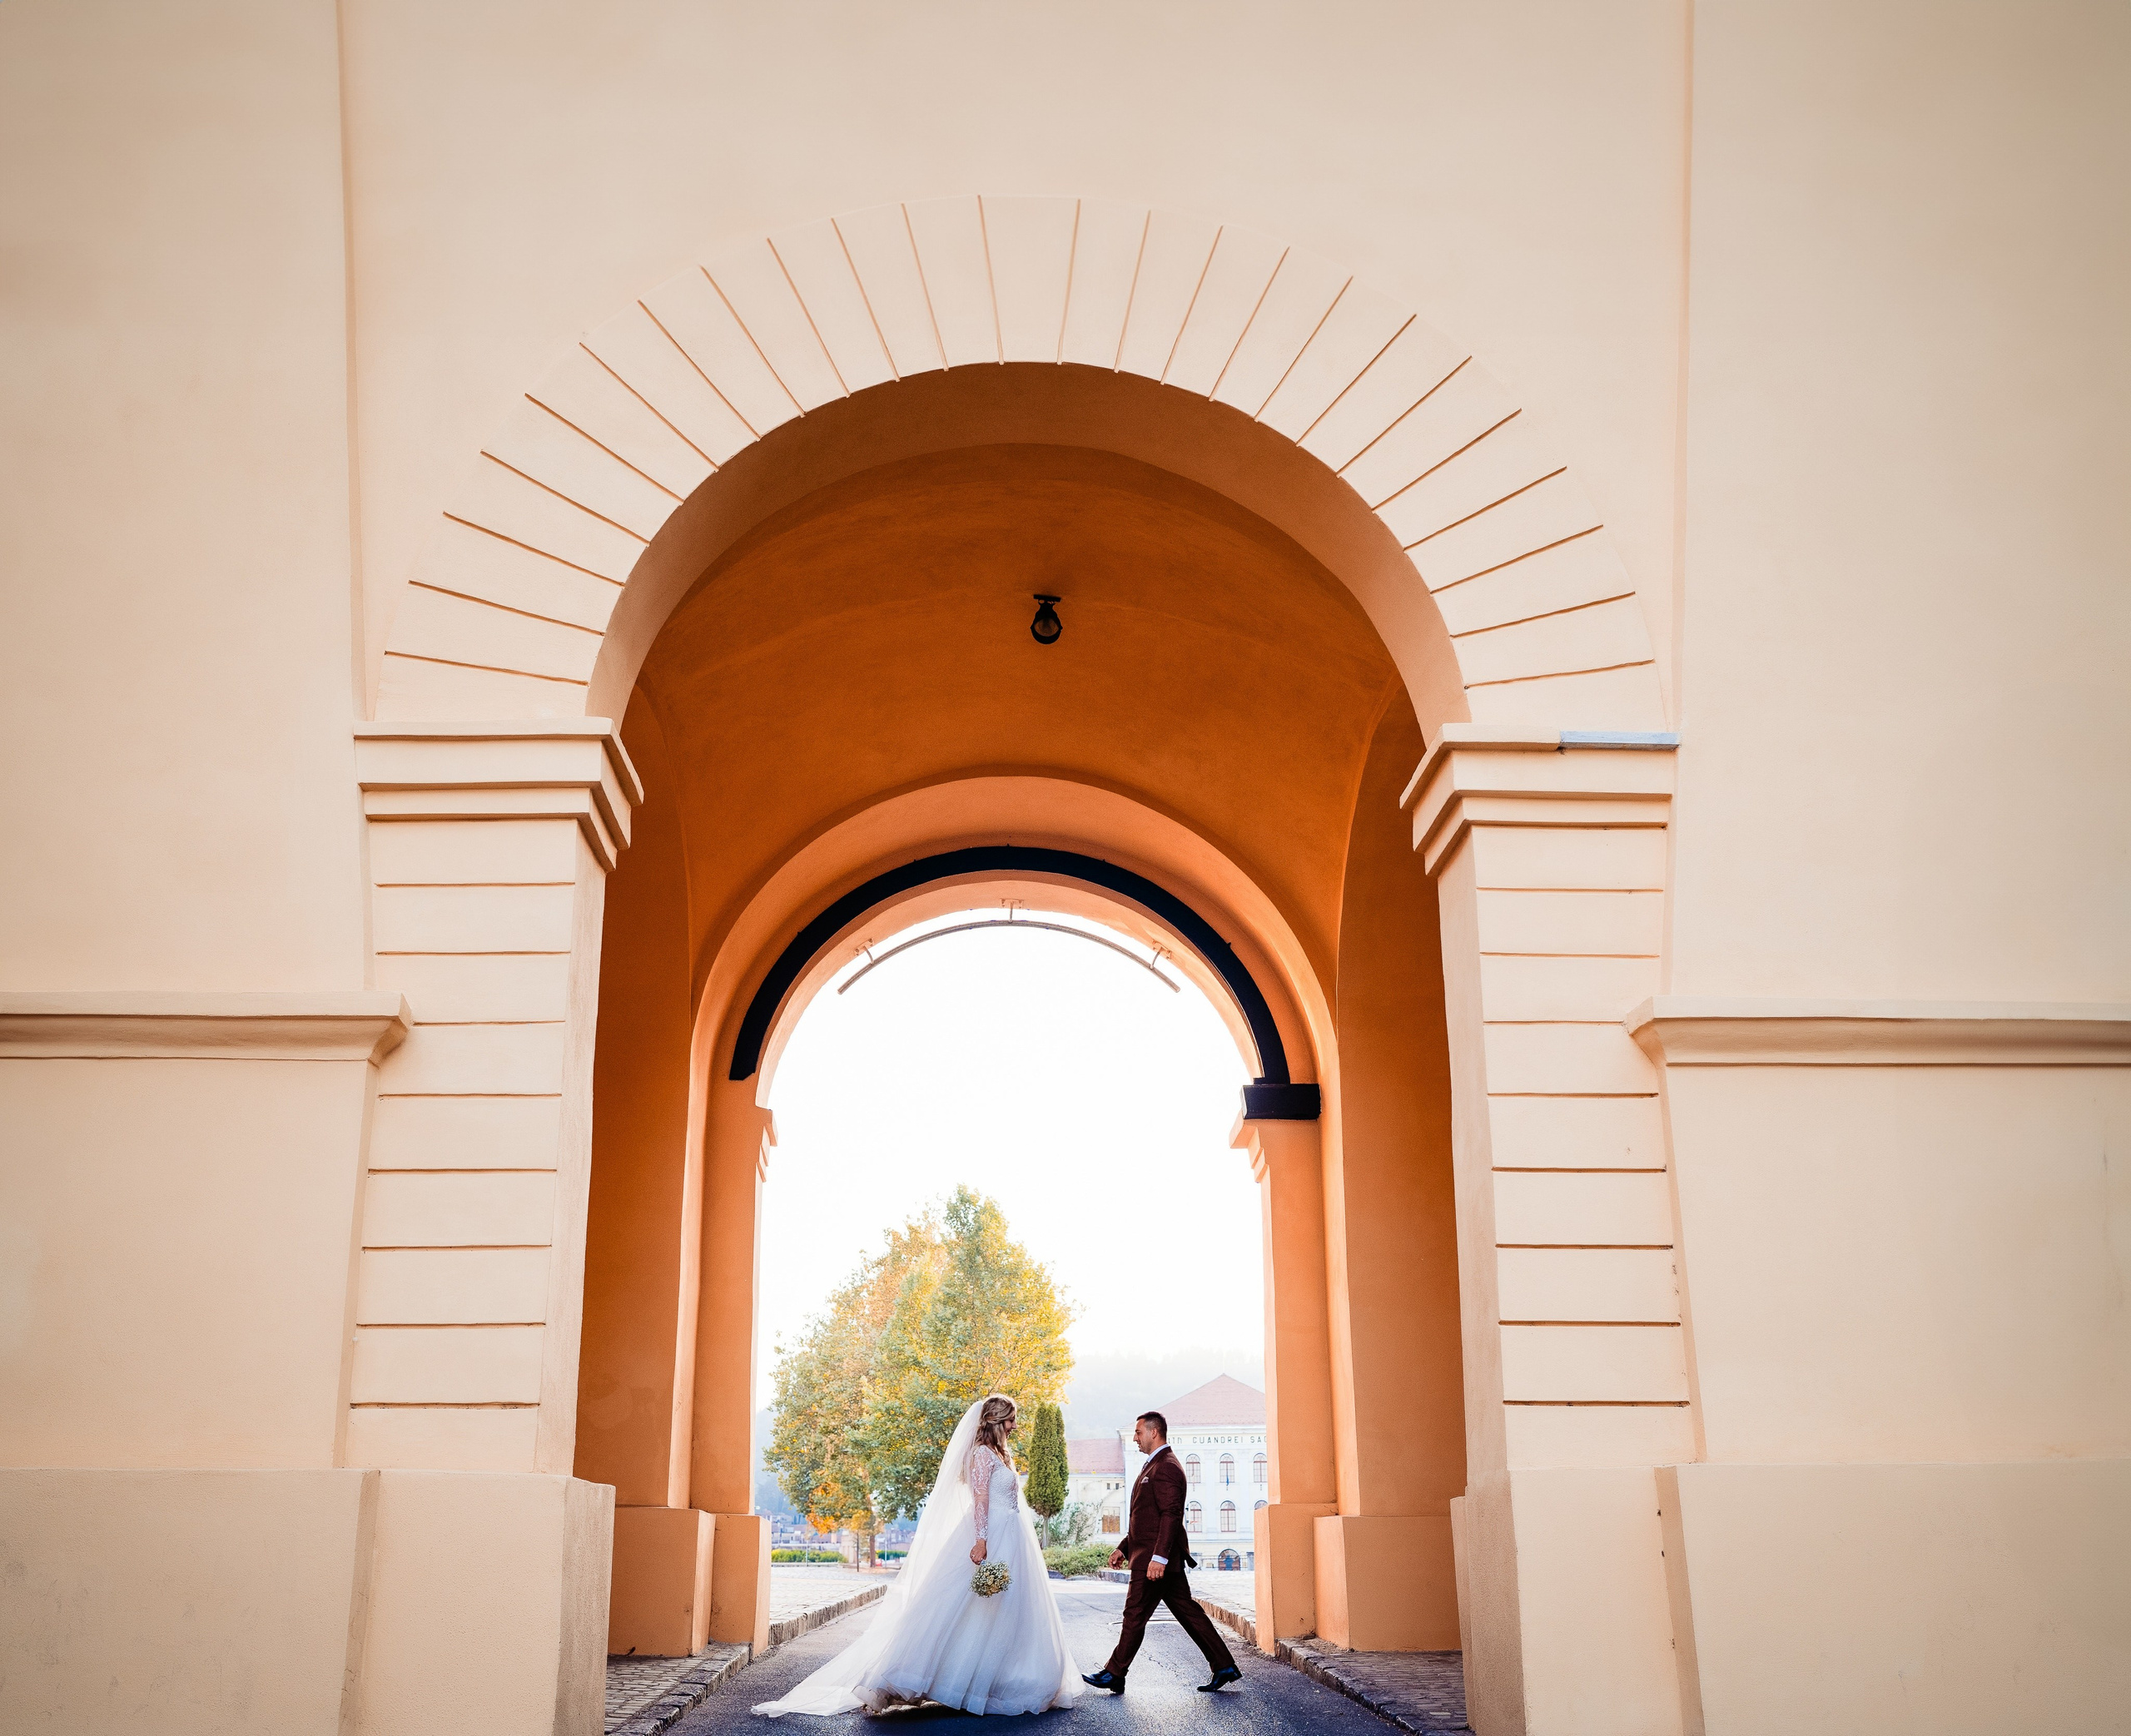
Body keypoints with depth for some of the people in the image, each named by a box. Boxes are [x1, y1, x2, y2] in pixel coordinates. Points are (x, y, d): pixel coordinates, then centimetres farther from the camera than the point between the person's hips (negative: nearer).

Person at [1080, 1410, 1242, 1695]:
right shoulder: (1155, 1466, 20)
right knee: (1188, 1612, 10)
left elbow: (1171, 1515, -23)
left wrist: (1158, 1557, -28)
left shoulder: (1166, 1467, -14)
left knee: (1135, 1615, -2)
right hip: (1159, 1557, 11)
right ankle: (1224, 1667, 11)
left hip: (1156, 1558, -11)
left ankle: (1114, 1675, 5)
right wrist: (1123, 1548, 21)